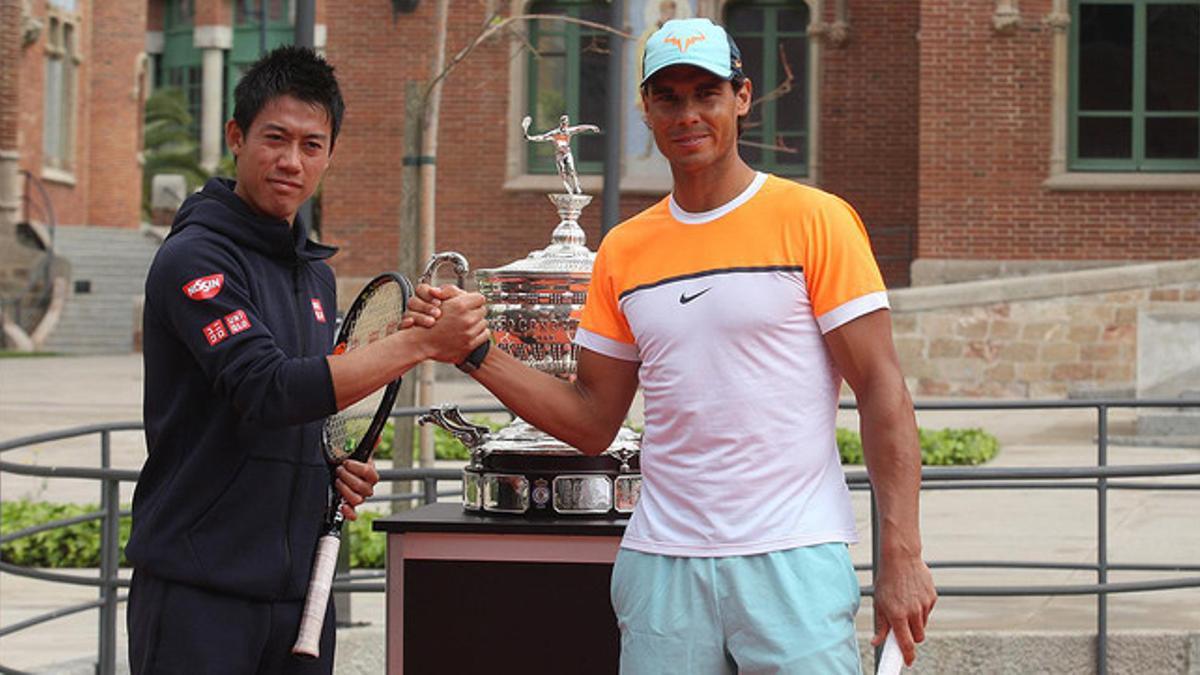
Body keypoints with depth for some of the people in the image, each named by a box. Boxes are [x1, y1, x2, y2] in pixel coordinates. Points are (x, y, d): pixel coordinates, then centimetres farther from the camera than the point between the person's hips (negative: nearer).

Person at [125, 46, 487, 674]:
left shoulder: (315, 273, 15)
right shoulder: (193, 257, -10)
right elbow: (267, 391, -22)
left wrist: (337, 470, 3)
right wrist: (422, 342, -22)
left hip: (298, 591, 7)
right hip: (198, 592, -7)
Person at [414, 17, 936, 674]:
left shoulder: (814, 220, -1)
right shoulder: (623, 251, 12)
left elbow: (881, 390, -5)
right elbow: (592, 422, 13)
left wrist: (901, 558, -12)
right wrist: (478, 352, -1)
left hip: (791, 561, -3)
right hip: (661, 564, 4)